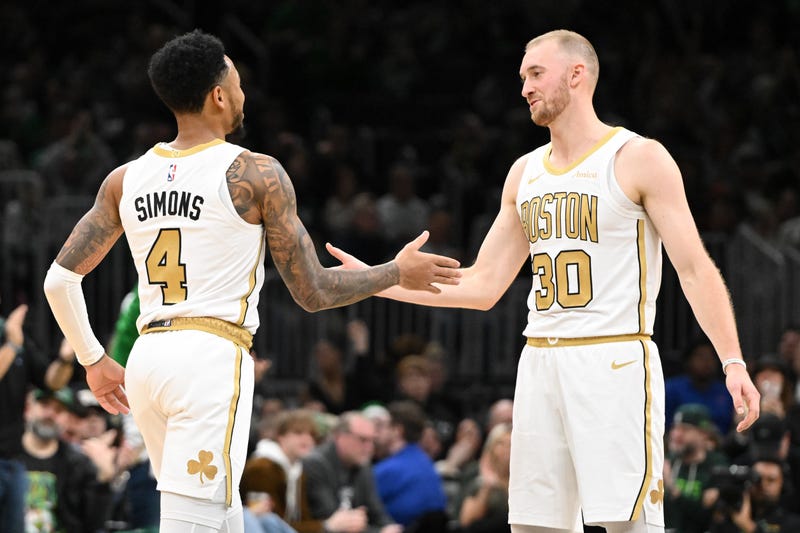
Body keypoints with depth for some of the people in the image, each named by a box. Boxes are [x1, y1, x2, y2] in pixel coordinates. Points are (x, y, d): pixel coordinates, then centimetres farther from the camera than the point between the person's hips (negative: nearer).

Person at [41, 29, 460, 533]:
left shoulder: (126, 180, 10)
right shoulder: (256, 174, -5)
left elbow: (60, 279, 10)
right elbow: (312, 292, -2)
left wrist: (94, 360, 23)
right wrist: (399, 273, 12)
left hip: (147, 359, 7)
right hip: (212, 358, -7)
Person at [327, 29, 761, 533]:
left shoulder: (639, 159, -3)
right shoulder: (525, 173, 16)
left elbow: (696, 268, -8)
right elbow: (483, 285, 17)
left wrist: (733, 361, -19)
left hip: (616, 359, -7)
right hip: (542, 362, 7)